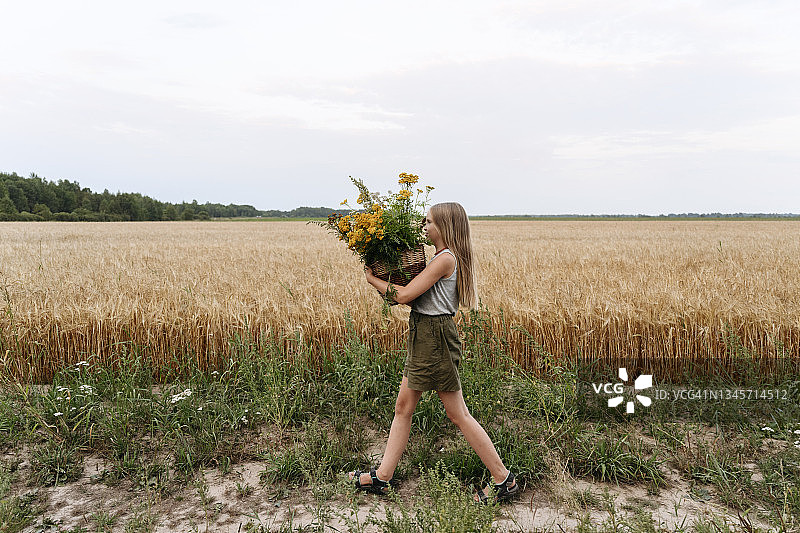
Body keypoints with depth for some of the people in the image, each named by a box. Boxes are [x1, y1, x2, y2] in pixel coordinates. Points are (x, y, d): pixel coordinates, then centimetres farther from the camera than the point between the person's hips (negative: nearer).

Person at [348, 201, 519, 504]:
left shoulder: (445, 258, -18)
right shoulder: (444, 258, 13)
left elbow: (404, 295, -20)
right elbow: (415, 294, 14)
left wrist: (373, 278, -6)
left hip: (436, 337, -10)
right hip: (423, 336, 10)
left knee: (457, 414, 1)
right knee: (403, 407, 14)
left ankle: (504, 480, 16)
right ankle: (383, 477, 25)